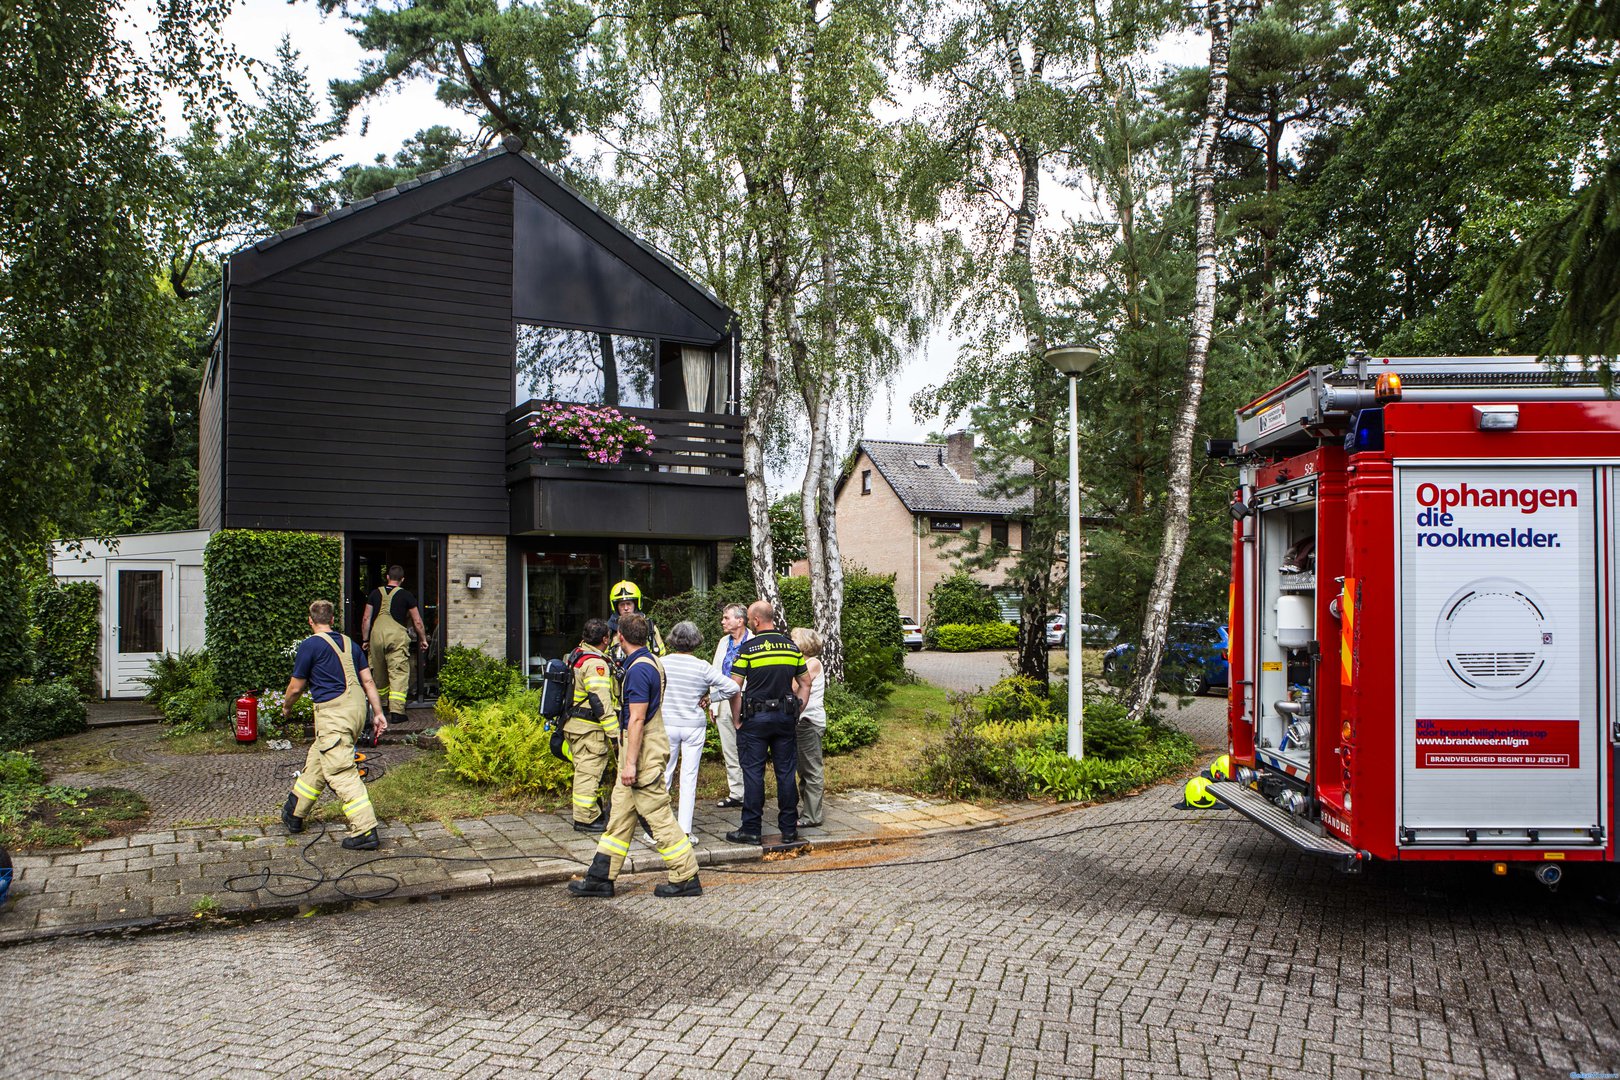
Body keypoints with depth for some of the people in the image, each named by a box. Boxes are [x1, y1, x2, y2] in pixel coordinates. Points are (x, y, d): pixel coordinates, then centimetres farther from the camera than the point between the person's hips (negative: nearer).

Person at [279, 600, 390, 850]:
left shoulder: (309, 645, -5)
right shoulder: (349, 643, 15)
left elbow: (296, 687, 2)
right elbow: (368, 681, 12)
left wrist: (286, 708, 22)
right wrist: (379, 713, 14)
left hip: (333, 712, -8)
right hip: (357, 707, 8)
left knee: (341, 772, -9)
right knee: (316, 761, 23)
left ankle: (365, 831, -15)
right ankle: (294, 814, 37)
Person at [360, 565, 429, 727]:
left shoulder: (375, 593, 13)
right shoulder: (406, 596, 6)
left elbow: (366, 619, 12)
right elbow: (417, 621, 8)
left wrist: (365, 639, 19)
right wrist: (423, 639, 19)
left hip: (376, 634, 3)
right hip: (397, 634, -3)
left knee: (379, 673, 17)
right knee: (399, 673, -4)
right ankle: (396, 711, -13)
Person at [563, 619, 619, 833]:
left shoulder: (578, 654, 9)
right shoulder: (595, 664, -20)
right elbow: (601, 702, -24)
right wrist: (615, 733, -23)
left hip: (574, 724, 10)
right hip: (589, 727, -10)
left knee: (586, 769, 18)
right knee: (589, 770, -4)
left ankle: (594, 812, 28)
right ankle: (585, 818, 1)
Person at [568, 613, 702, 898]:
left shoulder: (638, 669, -19)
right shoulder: (651, 660, 12)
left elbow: (637, 719, -22)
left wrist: (630, 763, -21)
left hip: (643, 751, -10)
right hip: (644, 747, 10)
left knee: (658, 815, -4)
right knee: (620, 811, 13)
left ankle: (686, 878, 4)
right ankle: (601, 877, 19)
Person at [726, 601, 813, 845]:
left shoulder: (748, 648, -9)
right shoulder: (792, 647, 6)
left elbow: (734, 687, -10)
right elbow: (805, 683, 11)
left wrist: (737, 720, -1)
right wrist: (795, 712, 13)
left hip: (755, 718, -4)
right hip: (785, 717, 4)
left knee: (753, 773, 2)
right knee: (786, 773, 8)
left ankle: (751, 830, 5)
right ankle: (789, 829, 13)